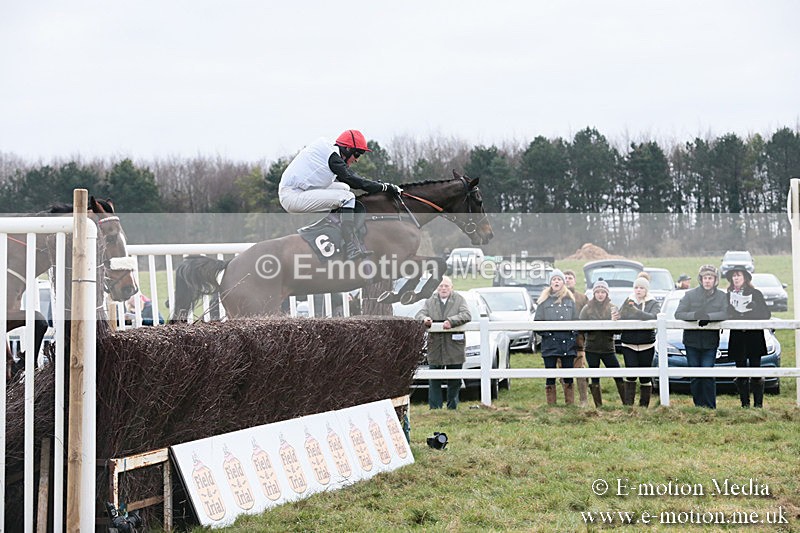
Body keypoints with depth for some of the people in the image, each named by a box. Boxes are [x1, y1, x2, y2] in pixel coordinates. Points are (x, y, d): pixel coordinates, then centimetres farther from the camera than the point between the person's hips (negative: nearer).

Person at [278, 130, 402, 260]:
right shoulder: (331, 155, -15)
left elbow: (353, 178, 15)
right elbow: (355, 181, -17)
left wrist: (378, 184, 4)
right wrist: (385, 187, -14)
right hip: (292, 197, -11)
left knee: (344, 187, 15)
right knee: (347, 197, -16)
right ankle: (353, 248, -21)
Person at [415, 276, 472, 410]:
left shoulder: (459, 300, 4)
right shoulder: (430, 302, 12)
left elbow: (466, 315, -9)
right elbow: (419, 314, 6)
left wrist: (451, 321, -22)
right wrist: (424, 319, -17)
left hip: (454, 347, -1)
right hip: (435, 347, 2)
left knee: (454, 381, 5)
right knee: (434, 381, 1)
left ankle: (452, 408, 14)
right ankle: (434, 408, 5)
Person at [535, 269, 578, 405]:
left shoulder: (570, 300, 11)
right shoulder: (544, 300, 6)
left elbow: (576, 321, 12)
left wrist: (574, 335, -2)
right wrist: (545, 332, -11)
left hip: (568, 343, 1)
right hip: (550, 344, -1)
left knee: (568, 377, 4)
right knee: (550, 378, 0)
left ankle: (570, 404, 9)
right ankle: (551, 405, 5)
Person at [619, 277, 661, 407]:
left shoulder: (653, 304, 3)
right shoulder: (628, 302, 10)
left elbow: (653, 317, -17)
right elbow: (621, 318, 2)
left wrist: (636, 311, -28)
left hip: (647, 345, -1)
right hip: (628, 344, 1)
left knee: (645, 377, 2)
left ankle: (644, 405, 12)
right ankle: (627, 404, -11)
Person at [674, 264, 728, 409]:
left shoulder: (722, 296, 3)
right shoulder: (690, 294, 1)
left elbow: (726, 313, -11)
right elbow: (678, 314, -5)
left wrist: (709, 316, -26)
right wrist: (695, 315, -23)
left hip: (710, 342, -1)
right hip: (692, 341, 1)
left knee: (708, 375, -7)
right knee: (695, 376, 4)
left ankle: (710, 406, 0)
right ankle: (698, 405, 12)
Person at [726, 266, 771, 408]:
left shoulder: (755, 294, 2)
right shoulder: (728, 296, 11)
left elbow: (766, 314, -1)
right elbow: (725, 315, 8)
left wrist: (746, 319, -13)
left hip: (754, 337, -3)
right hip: (737, 338, 3)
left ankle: (758, 404, -3)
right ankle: (745, 404, 9)